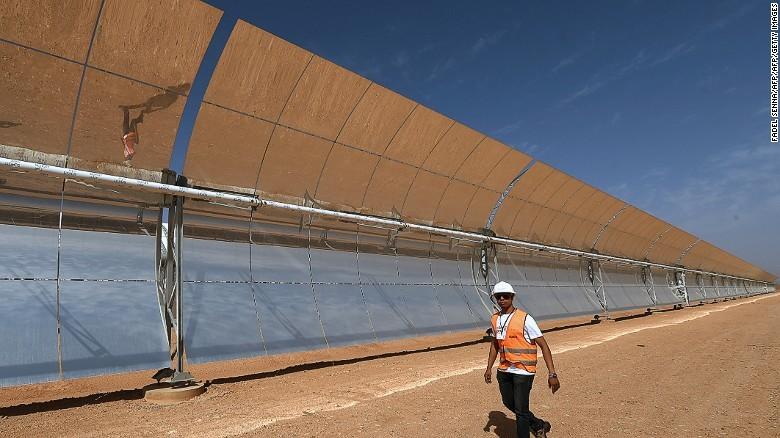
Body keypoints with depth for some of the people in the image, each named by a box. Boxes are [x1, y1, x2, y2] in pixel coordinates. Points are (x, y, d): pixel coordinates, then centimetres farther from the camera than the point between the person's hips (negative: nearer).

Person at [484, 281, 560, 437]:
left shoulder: (525, 319, -15)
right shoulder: (495, 318, 4)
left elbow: (543, 345, -15)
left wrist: (552, 374, -20)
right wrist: (489, 368, 15)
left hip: (523, 371, -7)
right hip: (504, 370, 7)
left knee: (521, 410, -3)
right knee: (509, 403, 21)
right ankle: (539, 425, 44)